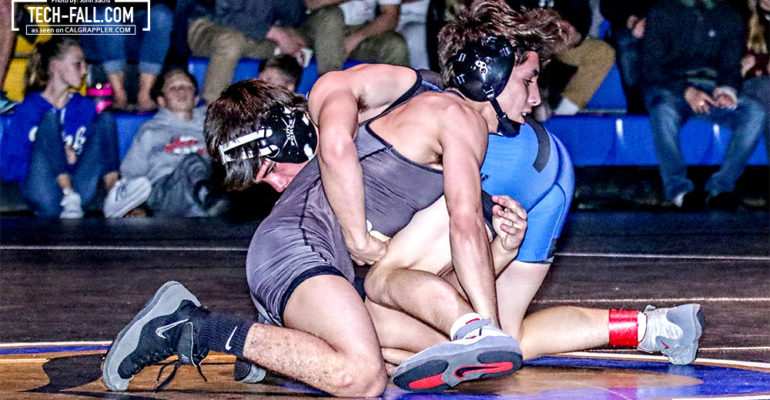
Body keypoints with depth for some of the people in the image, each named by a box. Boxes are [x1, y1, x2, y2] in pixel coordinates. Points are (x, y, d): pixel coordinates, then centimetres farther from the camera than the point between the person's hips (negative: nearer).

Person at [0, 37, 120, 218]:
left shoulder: (85, 107, 17)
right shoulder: (29, 109, 3)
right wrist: (55, 158, -12)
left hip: (80, 190, 4)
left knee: (105, 118, -7)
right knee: (50, 118, -20)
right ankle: (69, 200, -39)